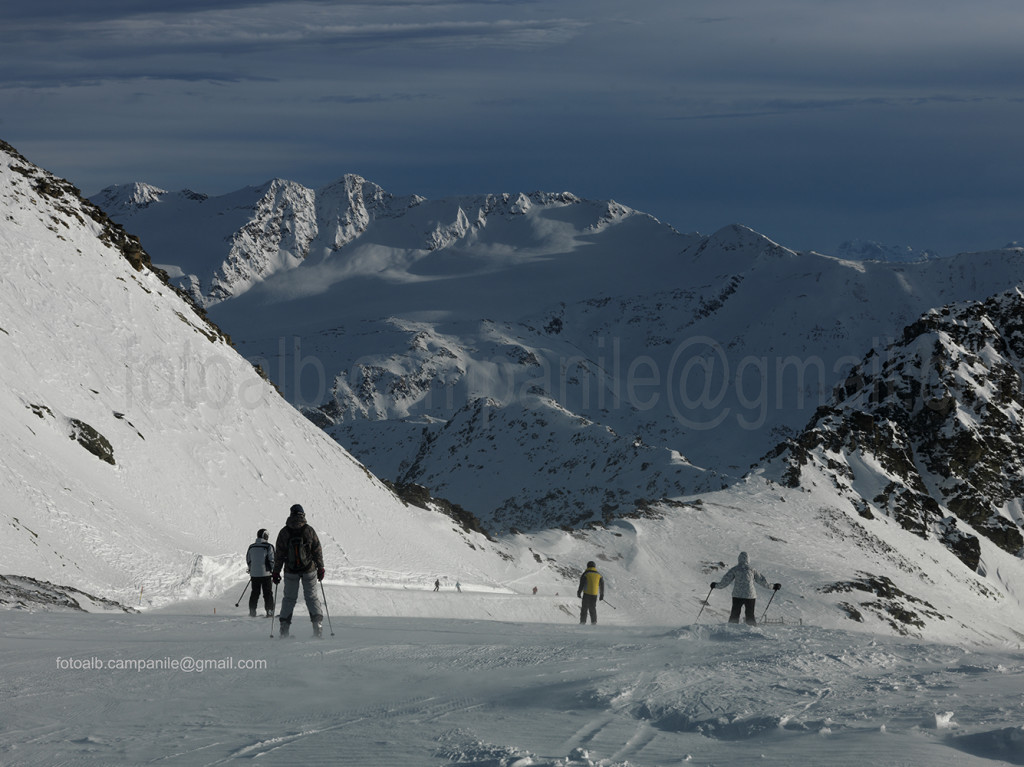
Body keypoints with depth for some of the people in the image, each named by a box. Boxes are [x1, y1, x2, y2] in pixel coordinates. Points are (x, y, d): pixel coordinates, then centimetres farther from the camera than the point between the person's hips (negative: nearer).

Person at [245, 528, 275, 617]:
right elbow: (272, 560, -9)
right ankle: (269, 611, -1)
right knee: (268, 593, 3)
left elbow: (248, 560, 14)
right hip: (265, 573, -4)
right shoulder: (268, 547, -9)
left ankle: (252, 611, 10)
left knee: (255, 593, 13)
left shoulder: (251, 547, 7)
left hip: (254, 574, 4)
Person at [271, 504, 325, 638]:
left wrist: (276, 572, 7)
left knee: (289, 598, 10)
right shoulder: (309, 530, -4)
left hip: (290, 571, 1)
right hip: (309, 570, -1)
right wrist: (321, 569, 9)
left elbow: (279, 554, 0)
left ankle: (284, 626, 6)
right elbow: (317, 551, 0)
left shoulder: (284, 532, -3)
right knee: (312, 597, 7)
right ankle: (317, 624, -2)